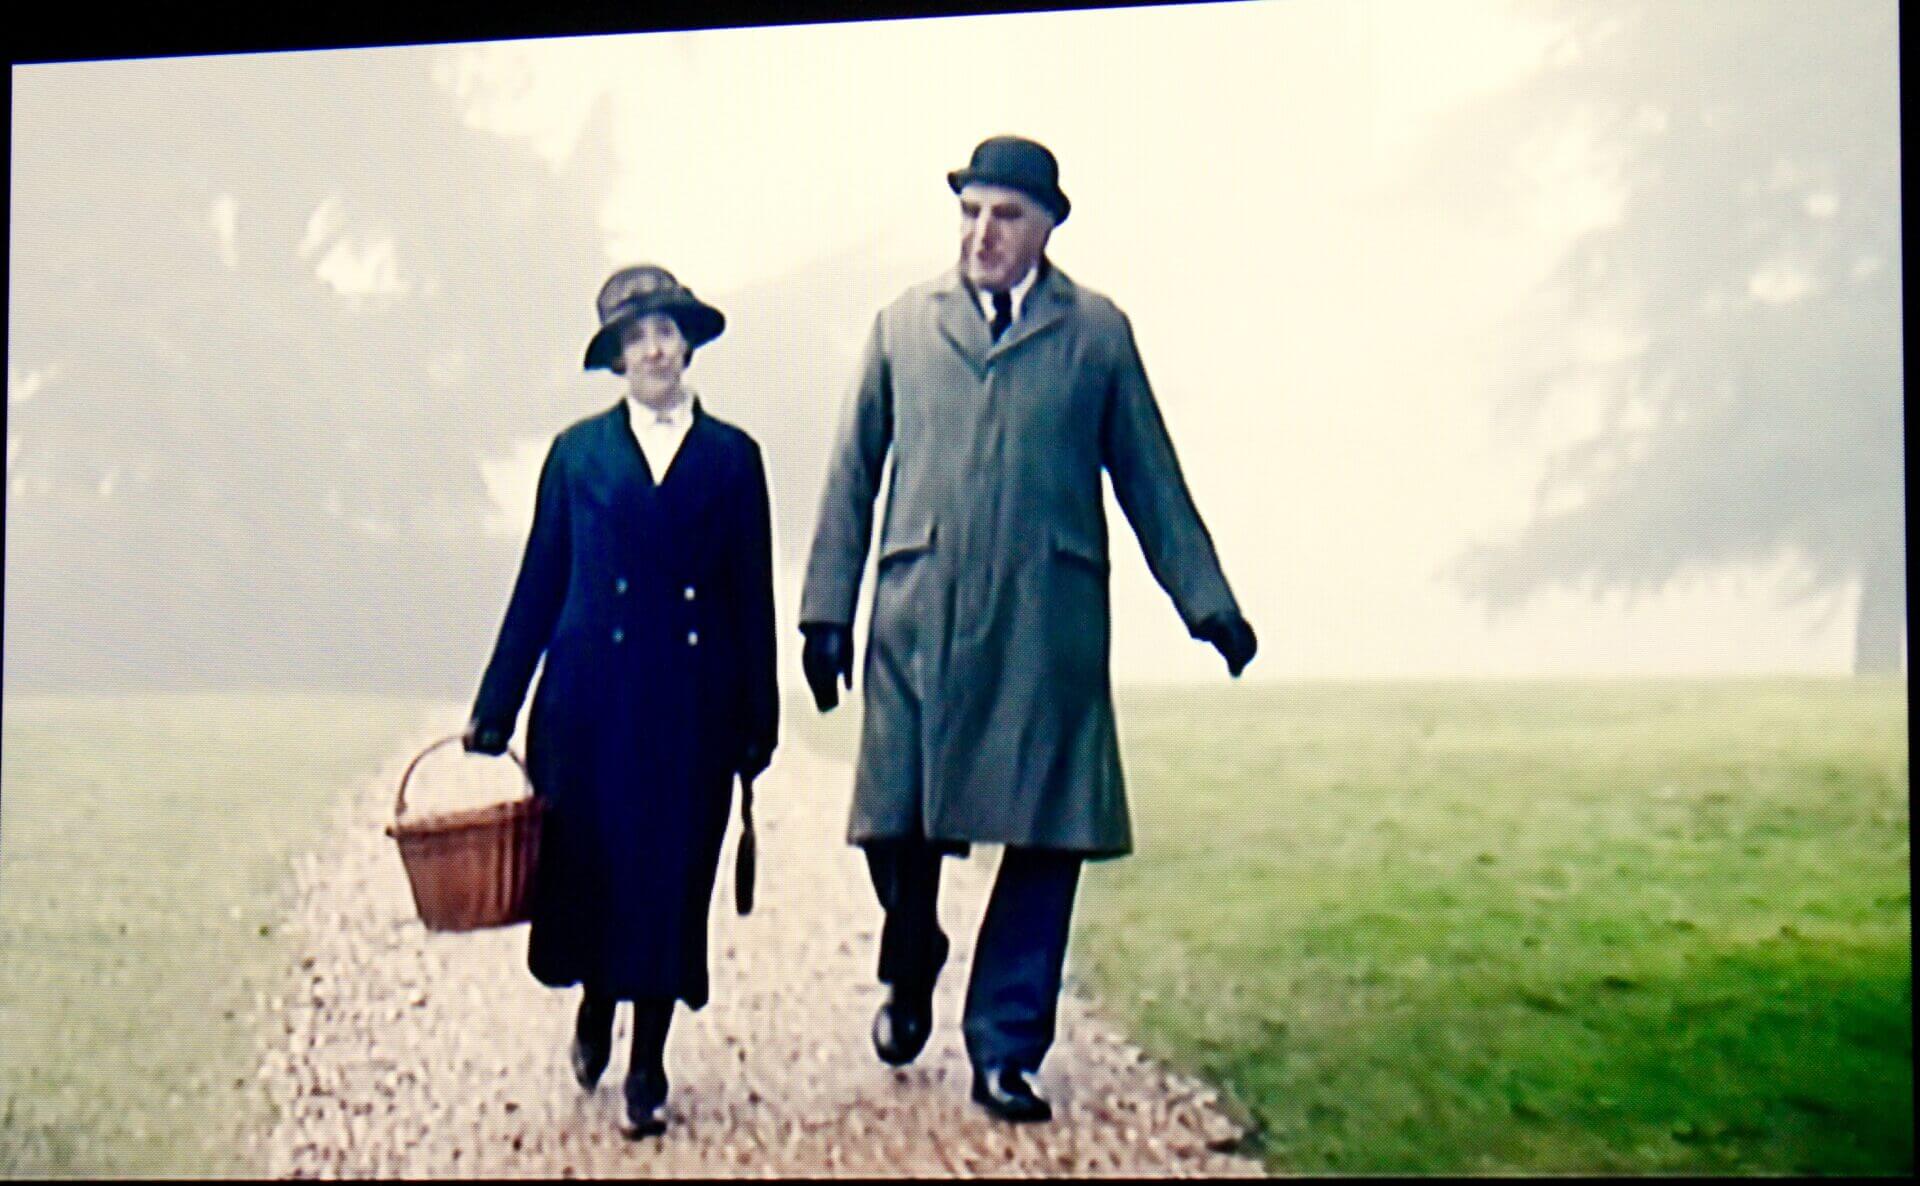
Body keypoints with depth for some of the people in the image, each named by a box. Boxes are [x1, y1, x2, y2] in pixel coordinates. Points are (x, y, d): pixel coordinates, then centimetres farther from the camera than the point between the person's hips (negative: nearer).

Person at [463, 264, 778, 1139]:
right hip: (593, 697, 0)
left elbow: (752, 597, 7)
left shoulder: (731, 457, 7)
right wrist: (495, 707, 6)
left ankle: (648, 1067, 13)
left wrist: (759, 720, 4)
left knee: (673, 877, 1)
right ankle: (595, 1005, 34)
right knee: (587, 862, 3)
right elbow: (540, 584, 8)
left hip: (693, 704, 0)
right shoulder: (578, 453, 8)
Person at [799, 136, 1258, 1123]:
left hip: (1050, 624, 0)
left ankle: (1005, 1050, 12)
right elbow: (852, 473, 13)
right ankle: (910, 975, 30)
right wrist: (826, 607, 7)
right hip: (920, 617, 1)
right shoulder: (903, 325, 13)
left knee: (1046, 838, 0)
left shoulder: (1097, 332, 10)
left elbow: (1151, 480, 12)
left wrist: (1208, 604, 8)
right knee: (895, 822, 0)